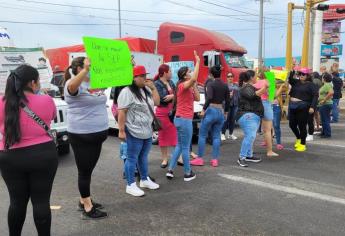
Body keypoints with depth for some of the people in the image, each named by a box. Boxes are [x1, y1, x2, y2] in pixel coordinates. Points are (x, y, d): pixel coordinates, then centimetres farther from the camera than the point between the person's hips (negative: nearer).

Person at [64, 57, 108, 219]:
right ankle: (88, 208, 16)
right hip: (81, 135, -8)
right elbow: (72, 86, -39)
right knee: (85, 171, 3)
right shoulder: (74, 84, -15)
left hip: (97, 133, 8)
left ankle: (84, 200, 35)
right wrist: (86, 69, -50)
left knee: (89, 170, 19)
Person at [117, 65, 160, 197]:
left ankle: (144, 180, 32)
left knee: (144, 157, 18)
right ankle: (130, 185, 11)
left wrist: (153, 87, 1)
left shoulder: (146, 90, 12)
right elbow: (121, 113, -17)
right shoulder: (127, 92, -14)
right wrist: (121, 130, -20)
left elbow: (157, 103, 10)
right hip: (134, 132, -8)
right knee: (132, 158, 1)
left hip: (147, 131, 8)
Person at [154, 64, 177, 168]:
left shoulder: (171, 82, 12)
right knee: (163, 136, 6)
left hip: (174, 111, 5)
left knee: (176, 134, 4)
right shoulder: (157, 84, -7)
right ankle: (164, 159, 18)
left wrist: (171, 96, -12)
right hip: (162, 112, -4)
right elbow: (162, 98, -19)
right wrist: (173, 95, -10)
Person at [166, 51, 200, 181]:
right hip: (184, 120, -10)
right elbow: (194, 78, -35)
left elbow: (197, 98, 11)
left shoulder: (187, 87, 14)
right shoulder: (183, 85, -15)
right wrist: (197, 62, -29)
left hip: (180, 119, 10)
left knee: (179, 146, 16)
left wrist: (194, 86, 4)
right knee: (185, 147, 1)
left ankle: (170, 170, 17)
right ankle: (188, 173, 13)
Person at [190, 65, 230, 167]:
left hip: (211, 110, -5)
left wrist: (204, 109, -16)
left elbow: (209, 98, -23)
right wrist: (226, 111, 21)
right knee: (216, 136, 10)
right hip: (221, 111, 6)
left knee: (202, 135, 4)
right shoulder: (225, 86, 6)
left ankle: (200, 159, 6)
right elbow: (227, 100, 8)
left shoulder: (211, 84, -9)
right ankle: (215, 160, 10)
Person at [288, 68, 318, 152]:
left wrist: (312, 106, -18)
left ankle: (302, 144, 14)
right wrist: (292, 71, -19)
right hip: (292, 106, 5)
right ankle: (298, 138, 36)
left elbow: (315, 95, -9)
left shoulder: (310, 84, -2)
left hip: (303, 107, -5)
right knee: (292, 124, 10)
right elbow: (290, 79, -6)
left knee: (302, 126, 0)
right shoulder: (295, 82, 11)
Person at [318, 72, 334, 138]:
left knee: (325, 120, -3)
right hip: (324, 105, 10)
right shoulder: (325, 85, 13)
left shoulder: (327, 85, -18)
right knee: (324, 120, 17)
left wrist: (324, 100, -27)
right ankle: (324, 132, 26)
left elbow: (331, 92, -33)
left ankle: (327, 134, 4)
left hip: (326, 105, -10)